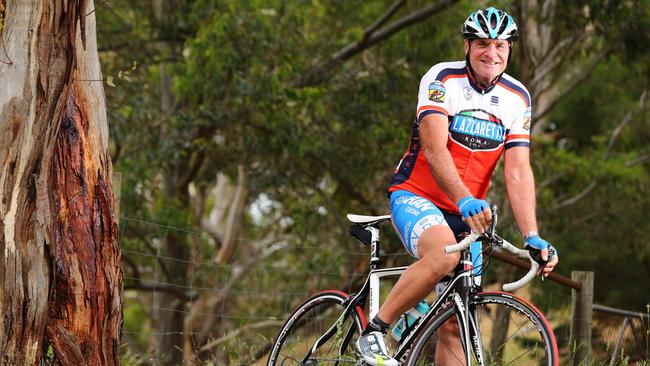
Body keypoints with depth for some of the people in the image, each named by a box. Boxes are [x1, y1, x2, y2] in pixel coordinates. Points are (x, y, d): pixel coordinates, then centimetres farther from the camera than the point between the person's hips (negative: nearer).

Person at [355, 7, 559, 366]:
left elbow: (518, 173, -5)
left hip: (465, 215, 5)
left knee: (453, 326, 0)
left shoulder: (517, 98, 1)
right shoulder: (442, 79, -13)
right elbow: (434, 149, -26)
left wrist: (532, 238, -18)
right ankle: (373, 333, -25)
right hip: (415, 197, -5)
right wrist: (465, 199, -42)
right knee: (444, 252, -37)